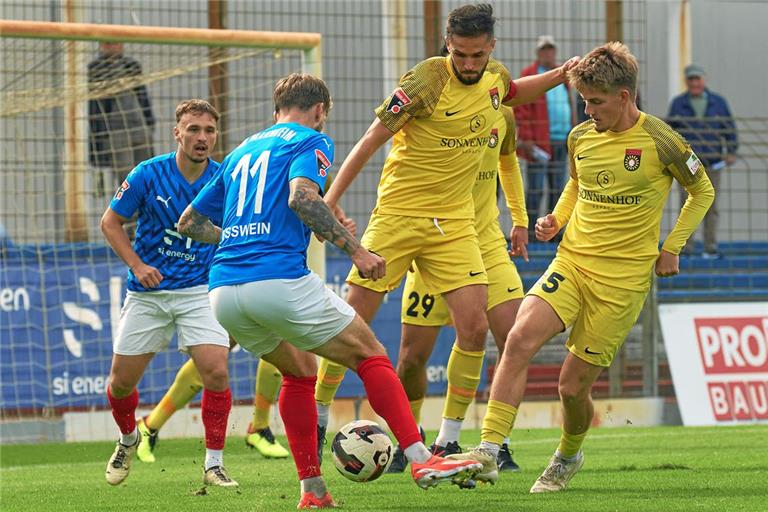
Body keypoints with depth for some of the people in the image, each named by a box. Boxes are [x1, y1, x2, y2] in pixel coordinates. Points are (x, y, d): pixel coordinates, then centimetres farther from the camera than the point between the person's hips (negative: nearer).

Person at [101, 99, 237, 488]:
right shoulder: (148, 174, -10)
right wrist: (137, 265, -11)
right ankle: (128, 440, 38)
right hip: (147, 293, 0)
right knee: (121, 383, 5)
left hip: (199, 291, 0)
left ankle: (214, 464, -6)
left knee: (216, 372, -20)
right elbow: (110, 223, 0)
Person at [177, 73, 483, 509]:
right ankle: (421, 460, -4)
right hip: (281, 281, -7)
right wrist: (355, 249, -12)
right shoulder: (310, 141, 7)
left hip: (223, 292, 7)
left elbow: (190, 222, 30)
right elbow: (301, 196, -15)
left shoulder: (241, 152, 26)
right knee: (371, 356, 6)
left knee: (299, 371, 26)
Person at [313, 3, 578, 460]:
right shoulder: (427, 80, -16)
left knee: (475, 327, -9)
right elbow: (372, 140, -11)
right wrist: (331, 199, -15)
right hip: (399, 215, -4)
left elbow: (513, 93, 29)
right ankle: (318, 418, 17)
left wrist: (561, 75, 13)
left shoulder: (495, 77, 1)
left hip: (455, 222, 4)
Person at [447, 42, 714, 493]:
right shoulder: (581, 137, 5)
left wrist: (672, 248, 1)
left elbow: (703, 192, 8)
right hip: (571, 263, 4)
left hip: (624, 277, -4)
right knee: (521, 338, -23)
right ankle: (488, 453, -25)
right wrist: (557, 219, 6)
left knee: (574, 385, -1)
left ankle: (568, 456, 32)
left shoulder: (659, 142, -8)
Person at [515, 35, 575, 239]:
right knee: (536, 189, -6)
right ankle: (530, 231, -4)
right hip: (539, 142, -6)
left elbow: (570, 106, 23)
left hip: (561, 142, 6)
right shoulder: (528, 76, -2)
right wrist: (526, 140, -15)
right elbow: (520, 109, -8)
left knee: (557, 189, 8)